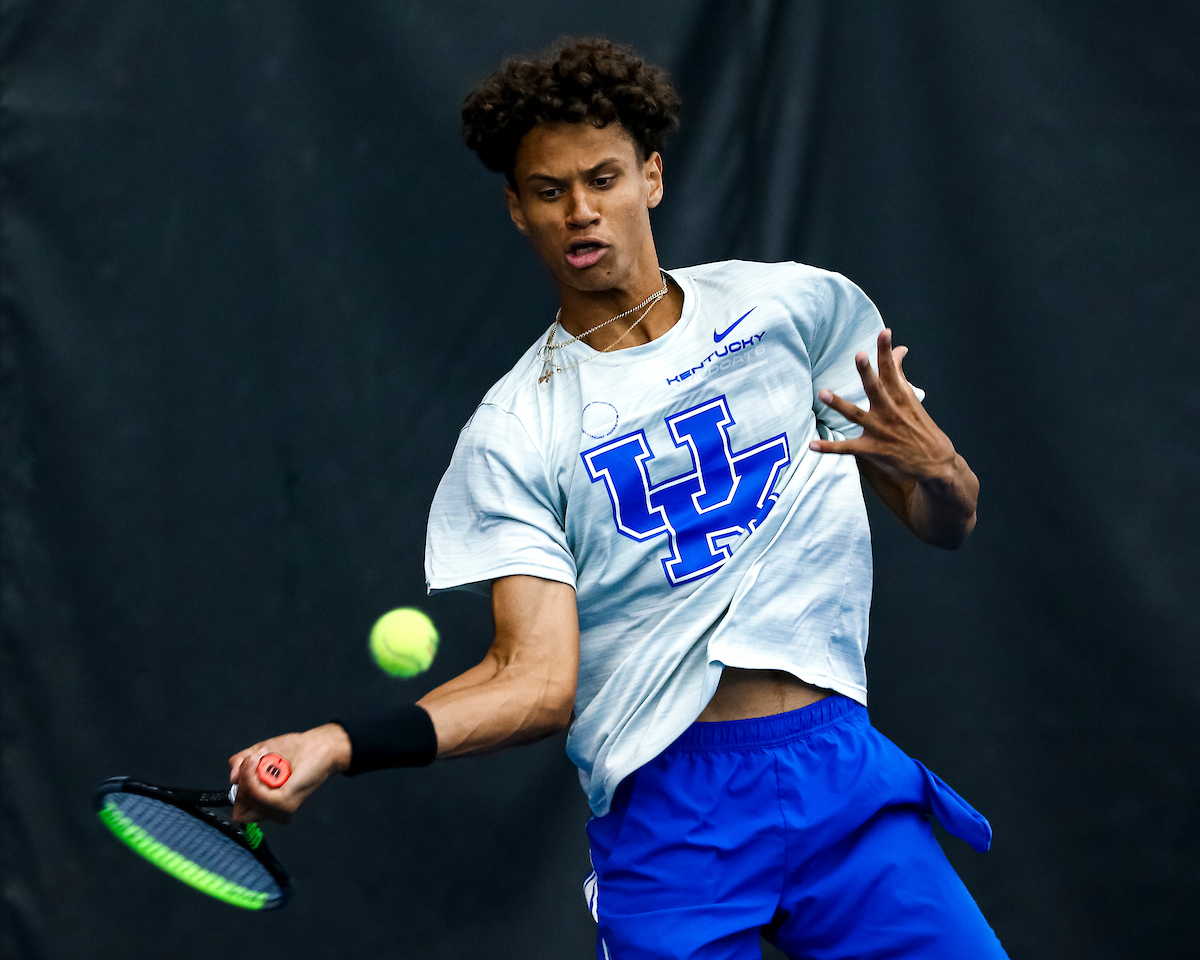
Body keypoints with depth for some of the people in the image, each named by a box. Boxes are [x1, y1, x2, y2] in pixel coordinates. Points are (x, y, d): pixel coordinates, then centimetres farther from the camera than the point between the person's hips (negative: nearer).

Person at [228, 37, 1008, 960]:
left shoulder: (799, 306, 7)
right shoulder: (511, 436, 3)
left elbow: (949, 525, 13)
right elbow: (537, 677, -6)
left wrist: (933, 465, -11)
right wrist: (340, 745, -19)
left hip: (843, 777, 2)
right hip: (665, 810, -1)